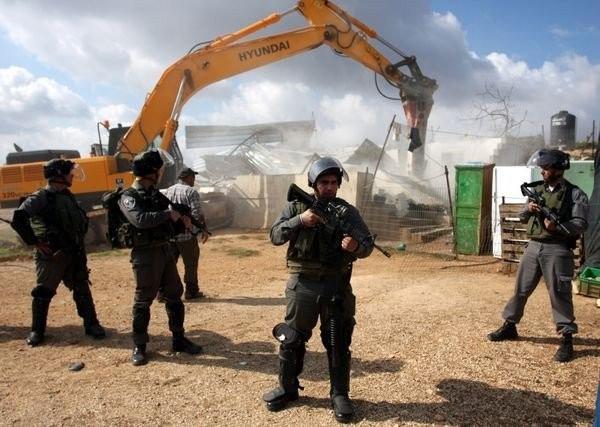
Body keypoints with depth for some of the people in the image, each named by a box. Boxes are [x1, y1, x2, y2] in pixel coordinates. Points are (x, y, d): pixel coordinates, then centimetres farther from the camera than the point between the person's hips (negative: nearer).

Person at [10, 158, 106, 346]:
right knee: (43, 292, 5)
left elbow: (82, 219, 24)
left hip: (73, 253, 6)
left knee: (82, 289, 8)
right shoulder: (40, 198, -11)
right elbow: (18, 220, -21)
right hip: (50, 255, -6)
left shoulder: (68, 196, 12)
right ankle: (37, 331, 21)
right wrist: (34, 241, -18)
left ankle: (91, 325, 17)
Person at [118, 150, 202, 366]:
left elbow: (165, 220, 20)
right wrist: (168, 214, -20)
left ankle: (179, 340, 24)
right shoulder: (128, 197, -12)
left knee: (175, 296, 12)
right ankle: (139, 347, 17)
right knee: (143, 301, 2)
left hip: (165, 250, 8)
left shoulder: (155, 193, 11)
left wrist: (181, 219, -1)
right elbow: (140, 219, -30)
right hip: (145, 255, -8)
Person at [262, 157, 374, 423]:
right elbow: (275, 236, -8)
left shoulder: (348, 211, 1)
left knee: (338, 343, 8)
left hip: (337, 286, 0)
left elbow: (368, 245, -2)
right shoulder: (296, 207, 1)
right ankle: (287, 389, 32)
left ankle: (340, 395, 25)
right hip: (303, 284, 0)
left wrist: (356, 246, -25)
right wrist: (300, 220, -22)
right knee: (292, 339, 11)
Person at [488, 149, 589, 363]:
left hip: (557, 250, -5)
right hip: (533, 246, 5)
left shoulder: (575, 194, -6)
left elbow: (581, 224, -11)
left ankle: (567, 339, 10)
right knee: (521, 288, 11)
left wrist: (557, 226, -26)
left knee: (559, 293, -2)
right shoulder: (536, 189, 9)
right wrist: (529, 210, -9)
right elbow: (522, 218, 12)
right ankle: (509, 326, 25)